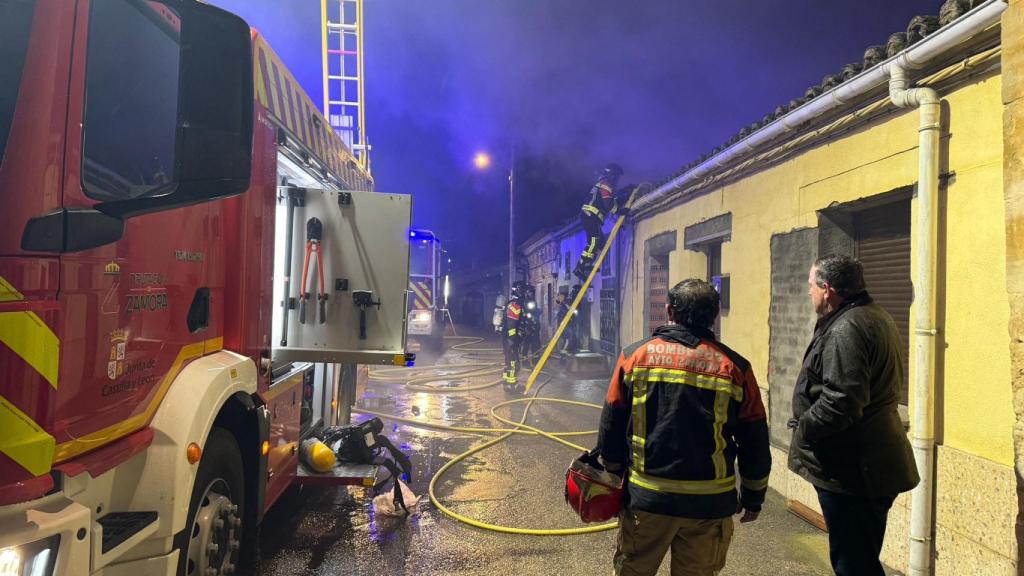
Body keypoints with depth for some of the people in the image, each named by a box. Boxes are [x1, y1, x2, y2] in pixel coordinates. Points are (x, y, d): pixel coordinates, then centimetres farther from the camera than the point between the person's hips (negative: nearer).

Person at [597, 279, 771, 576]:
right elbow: (755, 443, 2)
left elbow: (611, 428, 2)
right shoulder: (735, 367, -4)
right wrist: (753, 498, 15)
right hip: (710, 503, 0)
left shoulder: (635, 355, -3)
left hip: (646, 497, 0)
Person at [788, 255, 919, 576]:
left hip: (851, 470, -11)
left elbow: (841, 401, -30)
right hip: (874, 463, 11)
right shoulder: (877, 317, 13)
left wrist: (803, 429, -14)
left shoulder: (846, 329, -21)